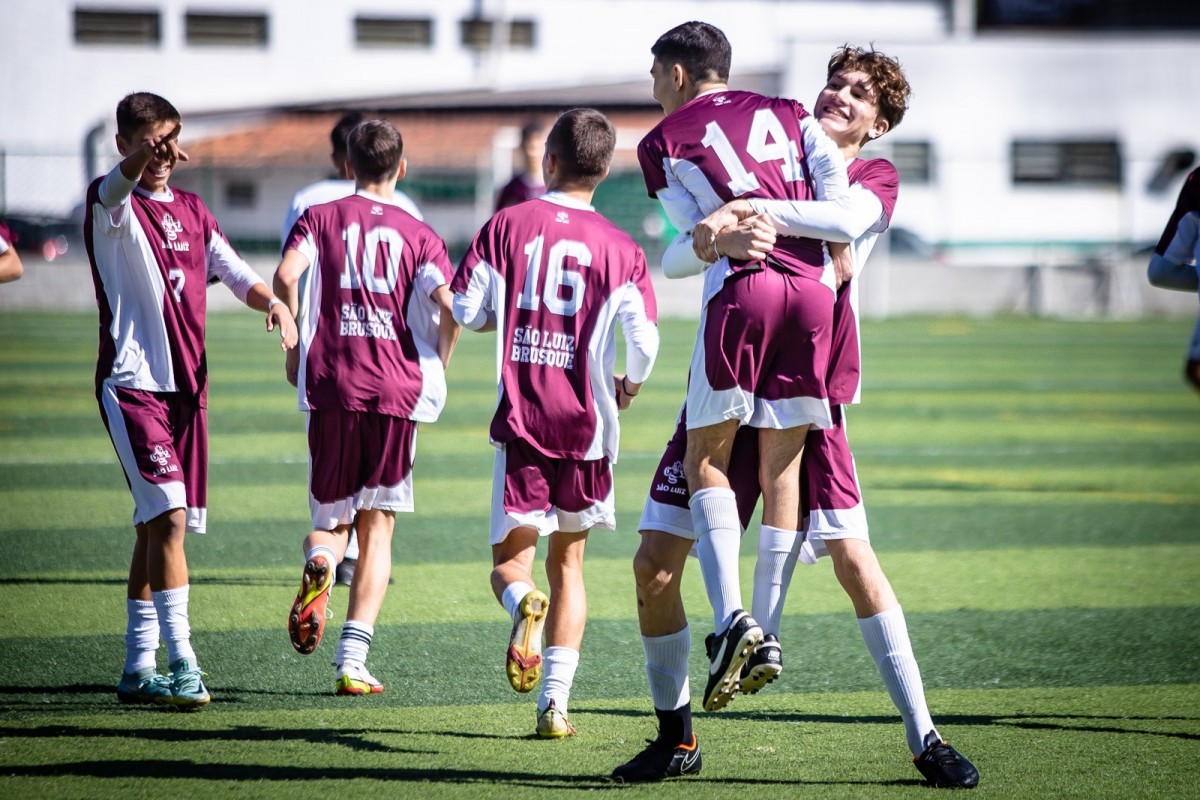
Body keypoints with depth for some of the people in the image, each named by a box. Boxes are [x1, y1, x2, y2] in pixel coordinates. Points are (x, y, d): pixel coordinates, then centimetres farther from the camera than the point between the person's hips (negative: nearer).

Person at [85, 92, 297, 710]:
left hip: (186, 384, 7)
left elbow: (235, 273, 14)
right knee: (168, 514, -18)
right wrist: (142, 159, -52)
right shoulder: (111, 206, -6)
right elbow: (114, 191, -29)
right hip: (131, 381, -7)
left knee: (159, 524, 10)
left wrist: (273, 302, -8)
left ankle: (138, 669, 18)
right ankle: (181, 663, -19)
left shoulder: (192, 211, 15)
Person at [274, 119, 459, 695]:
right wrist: (437, 367, 10)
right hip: (398, 390, 0)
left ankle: (319, 562, -24)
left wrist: (293, 347, 2)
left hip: (331, 388, 0)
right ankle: (353, 662, -2)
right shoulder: (418, 234, 8)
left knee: (331, 519, 13)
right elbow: (448, 307, -7)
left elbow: (286, 276, -10)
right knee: (376, 529, 8)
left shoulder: (319, 218, 9)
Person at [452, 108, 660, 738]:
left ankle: (524, 604, -30)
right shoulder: (620, 248, 0)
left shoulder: (507, 225, -1)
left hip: (520, 421, -1)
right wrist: (629, 387, 13)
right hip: (587, 425, 1)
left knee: (511, 558, 6)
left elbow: (467, 312, -3)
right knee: (567, 562, 15)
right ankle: (556, 702, 6)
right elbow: (643, 339, -9)